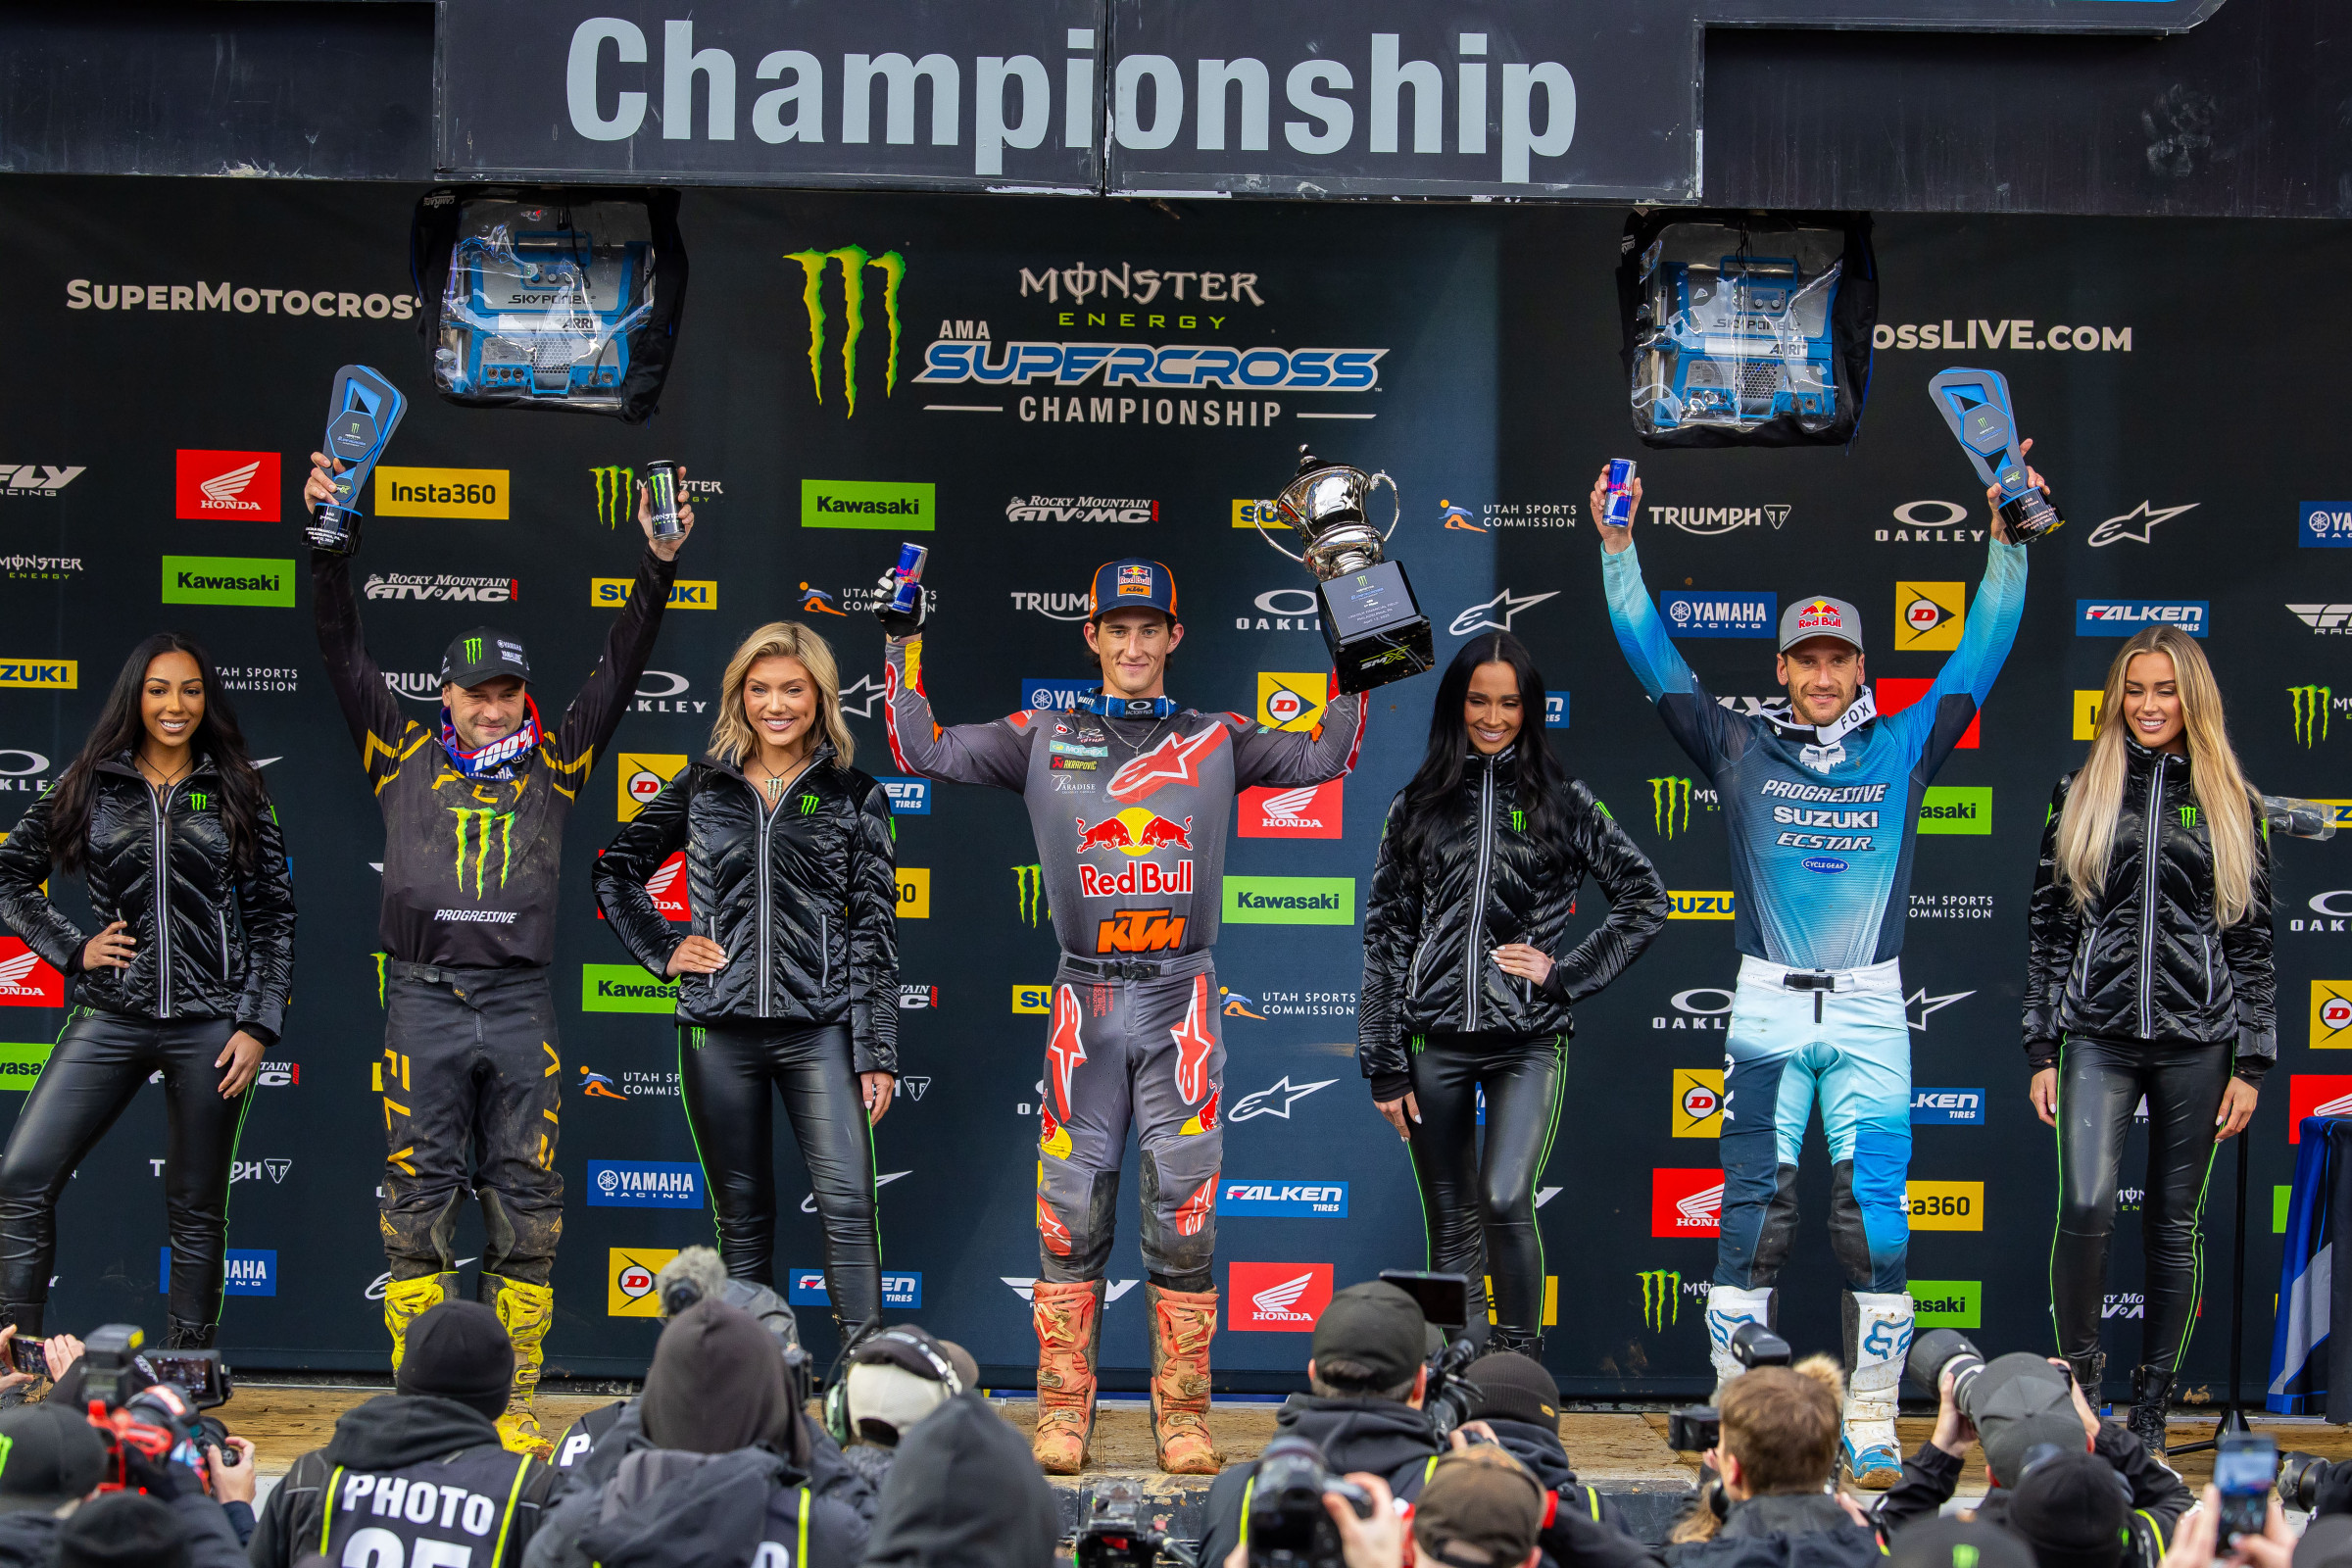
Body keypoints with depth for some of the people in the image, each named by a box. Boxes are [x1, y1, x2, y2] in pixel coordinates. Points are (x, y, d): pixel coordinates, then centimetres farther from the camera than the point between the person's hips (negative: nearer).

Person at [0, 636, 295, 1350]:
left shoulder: (237, 793, 5)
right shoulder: (88, 784, 6)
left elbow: (272, 916, 5)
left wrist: (258, 1025, -3)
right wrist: (72, 948, 0)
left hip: (208, 1022, -1)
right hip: (110, 1016, 1)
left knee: (197, 1209, 5)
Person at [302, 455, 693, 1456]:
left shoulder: (552, 768, 13)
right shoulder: (405, 757, 11)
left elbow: (620, 668, 10)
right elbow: (344, 652, 6)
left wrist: (658, 565, 0)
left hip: (521, 1005, 1)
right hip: (424, 1000, -1)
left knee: (525, 1207, 2)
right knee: (419, 1205, 0)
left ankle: (512, 1407, 8)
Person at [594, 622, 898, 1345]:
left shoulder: (854, 798, 5)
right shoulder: (703, 788, 9)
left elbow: (875, 929, 2)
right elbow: (615, 871, 20)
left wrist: (877, 1051, -4)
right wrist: (663, 949, 6)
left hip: (819, 1027, -2)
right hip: (719, 1026, 2)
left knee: (849, 1203, -12)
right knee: (742, 1215, 8)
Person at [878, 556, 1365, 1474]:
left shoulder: (1216, 741, 10)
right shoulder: (1044, 741, 9)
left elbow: (1324, 756, 8)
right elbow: (924, 751, 7)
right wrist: (904, 642, 2)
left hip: (1181, 998, 0)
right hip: (1085, 996, 0)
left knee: (1184, 1211, -1)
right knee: (1071, 1209, -1)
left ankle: (1182, 1413, 7)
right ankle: (1063, 1409, 8)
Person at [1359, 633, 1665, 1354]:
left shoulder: (1563, 802, 5)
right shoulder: (1416, 807, 9)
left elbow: (1645, 899, 7)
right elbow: (1386, 934, 8)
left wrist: (1567, 974, -3)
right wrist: (1384, 1065, 3)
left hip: (1529, 1039, -2)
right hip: (1435, 1042, 2)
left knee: (1505, 1200, -19)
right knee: (1451, 1226, 5)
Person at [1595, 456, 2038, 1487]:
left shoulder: (1902, 748, 9)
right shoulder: (1741, 751, 7)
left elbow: (1981, 657, 8)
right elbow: (1653, 658, 5)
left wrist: (2008, 546, 0)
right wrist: (1618, 548, -1)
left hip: (1870, 1011, 1)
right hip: (1767, 1009, 0)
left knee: (1875, 1212, -3)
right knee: (1755, 1210, -2)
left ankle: (1869, 1427, 4)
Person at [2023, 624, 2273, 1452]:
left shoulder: (2230, 804, 7)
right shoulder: (2081, 794, 7)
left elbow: (2253, 941, 7)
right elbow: (2047, 927, 7)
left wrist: (2252, 1063, 1)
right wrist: (2040, 1051, 3)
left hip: (2196, 1040, 1)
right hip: (2098, 1035, -1)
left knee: (2175, 1226, 5)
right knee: (2085, 1206, -16)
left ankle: (2151, 1408, 15)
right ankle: (2078, 1380, 1)